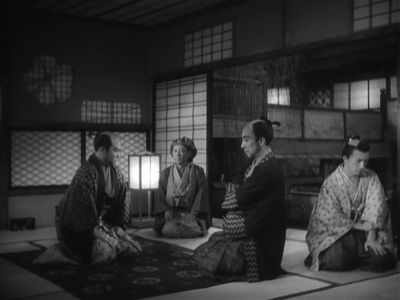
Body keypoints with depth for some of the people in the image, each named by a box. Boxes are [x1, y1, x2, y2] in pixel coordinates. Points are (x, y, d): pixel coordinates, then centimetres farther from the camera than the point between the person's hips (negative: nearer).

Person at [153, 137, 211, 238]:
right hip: (171, 214, 1)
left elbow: (201, 195, 1)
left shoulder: (198, 172, 6)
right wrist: (165, 211, -11)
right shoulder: (165, 173, 12)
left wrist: (194, 213, -13)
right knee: (168, 230, -30)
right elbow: (160, 196, 8)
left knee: (194, 230, -30)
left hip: (191, 213, -1)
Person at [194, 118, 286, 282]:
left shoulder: (269, 169, -21)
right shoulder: (256, 165, 12)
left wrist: (231, 188, 4)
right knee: (202, 252, 3)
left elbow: (239, 199, -16)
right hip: (247, 232, 9)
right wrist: (235, 191, -8)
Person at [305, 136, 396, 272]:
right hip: (336, 232, -3)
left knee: (380, 260, -19)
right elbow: (331, 217, -14)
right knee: (336, 259, -29)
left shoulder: (371, 178, -1)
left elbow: (375, 207, -10)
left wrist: (371, 237, -20)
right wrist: (359, 226, -18)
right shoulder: (331, 183, -11)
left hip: (364, 230, 4)